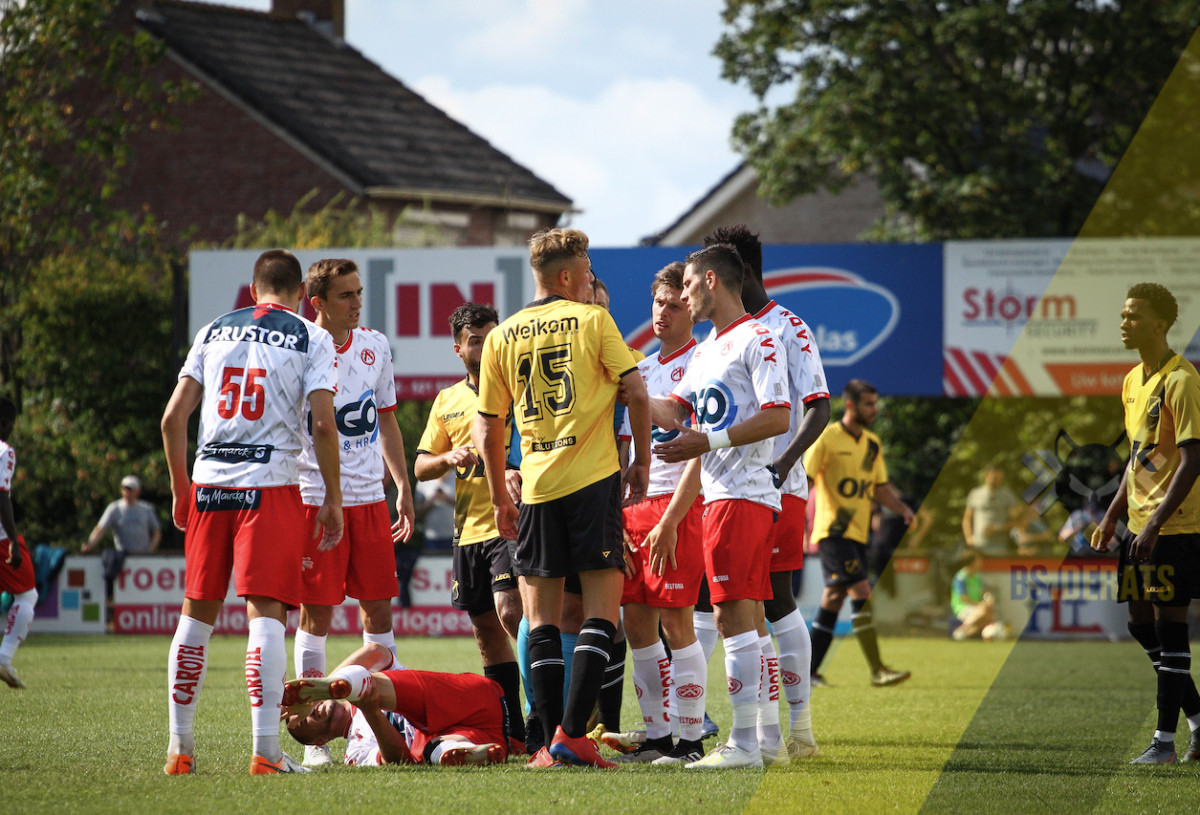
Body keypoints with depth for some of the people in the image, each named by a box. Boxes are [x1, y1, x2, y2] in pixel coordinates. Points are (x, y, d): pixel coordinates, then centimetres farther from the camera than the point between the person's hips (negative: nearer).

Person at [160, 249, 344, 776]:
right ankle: (265, 751, -13)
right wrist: (333, 500, 2)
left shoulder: (213, 332, 13)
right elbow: (323, 424, -6)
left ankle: (180, 747, 13)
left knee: (197, 612, 11)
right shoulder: (311, 339, 4)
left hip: (209, 482, 3)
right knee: (265, 613, -6)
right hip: (270, 484, -3)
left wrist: (180, 489, 20)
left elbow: (173, 419, 10)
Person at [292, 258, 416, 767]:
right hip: (315, 498, -5)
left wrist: (404, 487, 17)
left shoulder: (374, 347, 9)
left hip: (369, 497, 5)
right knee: (317, 611, -3)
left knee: (379, 610, 5)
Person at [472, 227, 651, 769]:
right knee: (601, 607, -2)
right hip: (593, 479, -3)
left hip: (537, 485, 3)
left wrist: (500, 499, 19)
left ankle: (552, 741, 2)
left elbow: (488, 428, 10)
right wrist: (642, 461, 7)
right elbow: (635, 390, -5)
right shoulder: (591, 320, 0)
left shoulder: (501, 337, 9)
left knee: (541, 616, 7)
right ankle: (573, 733, -15)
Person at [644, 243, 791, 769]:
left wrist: (708, 441, -20)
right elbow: (675, 414, 20)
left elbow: (778, 418, -18)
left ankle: (744, 743, -16)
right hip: (720, 495, 10)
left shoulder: (757, 340, -8)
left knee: (733, 614, -13)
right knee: (749, 617, 9)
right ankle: (769, 737, 12)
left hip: (744, 494, -10)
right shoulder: (707, 351, 22)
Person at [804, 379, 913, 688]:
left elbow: (879, 487, 21)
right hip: (833, 531, -7)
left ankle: (810, 670, 16)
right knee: (861, 593, -15)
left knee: (834, 599, 9)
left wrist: (903, 509, 6)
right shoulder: (827, 439, -8)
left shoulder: (872, 444, 14)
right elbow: (803, 482, -9)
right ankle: (877, 671, -18)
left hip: (857, 533, 7)